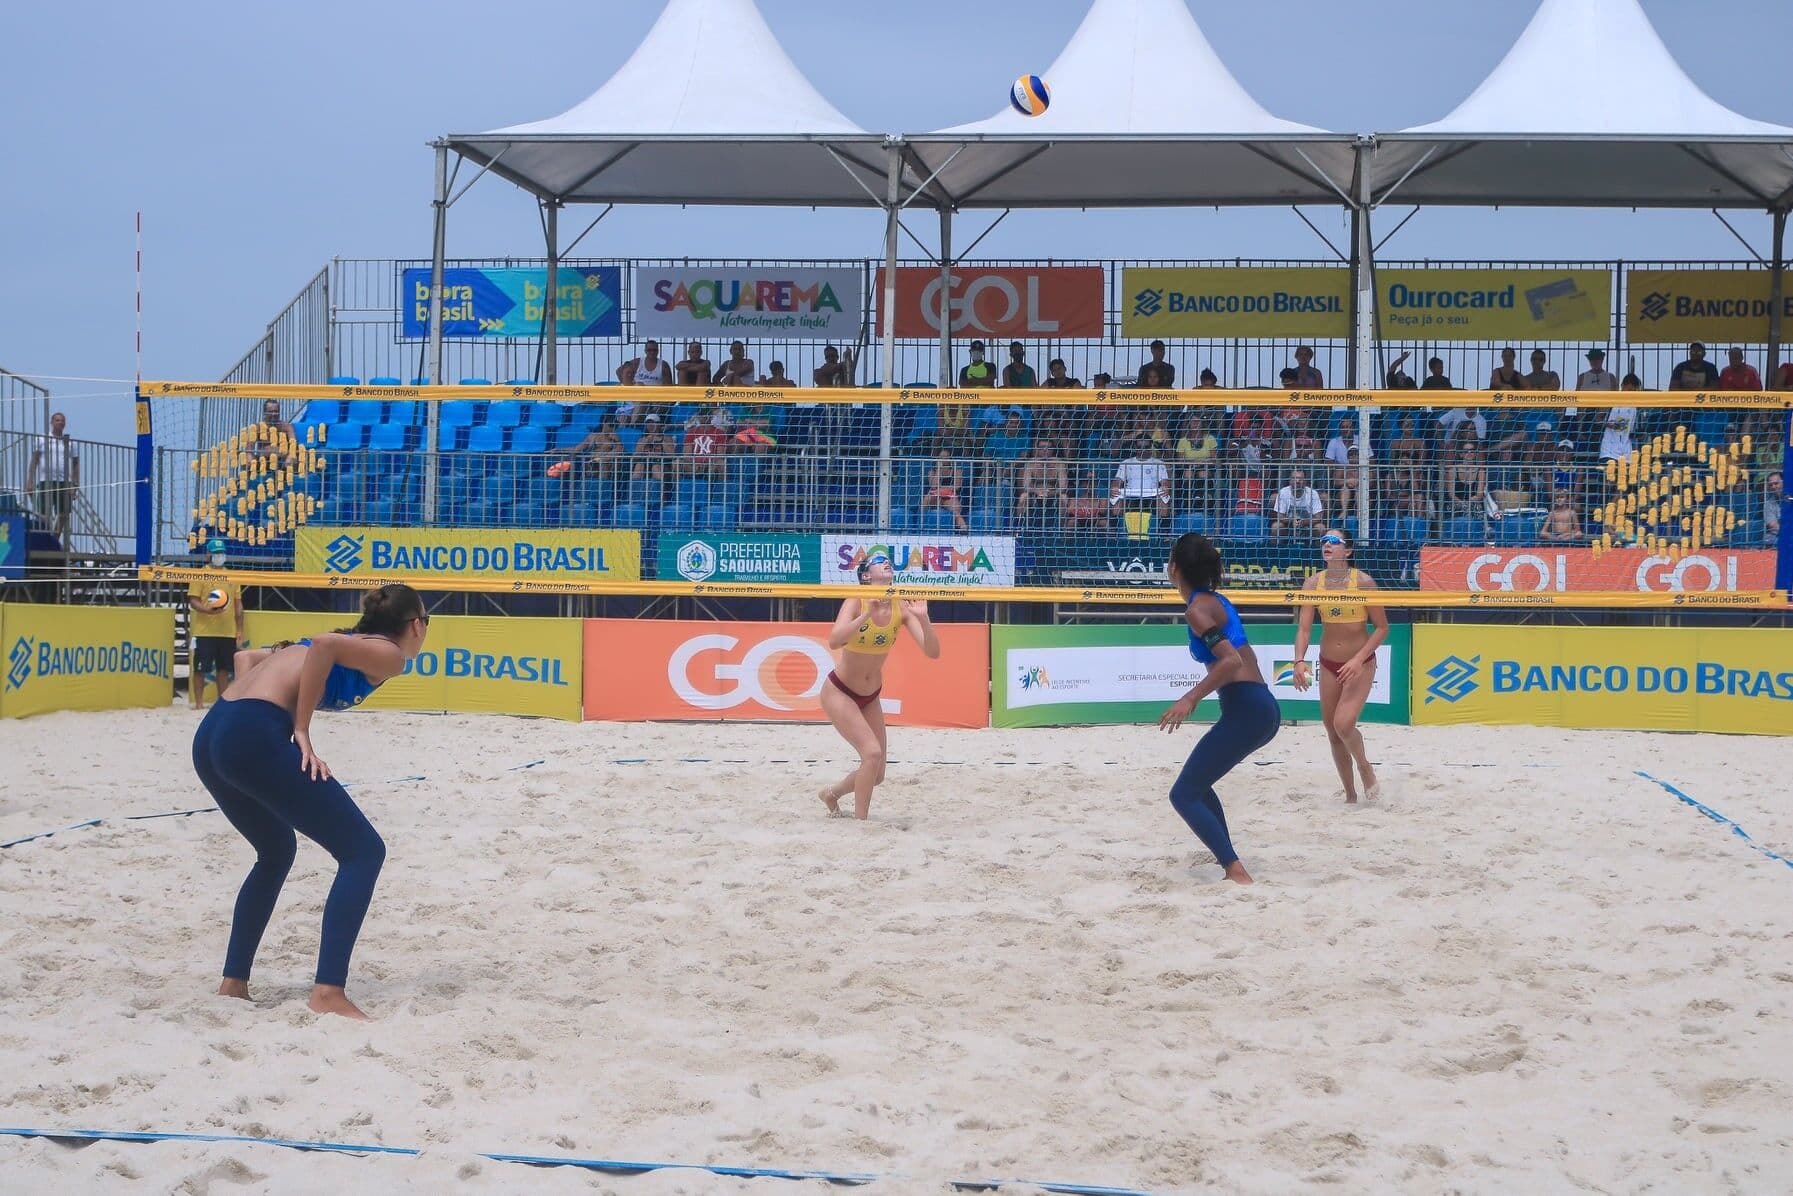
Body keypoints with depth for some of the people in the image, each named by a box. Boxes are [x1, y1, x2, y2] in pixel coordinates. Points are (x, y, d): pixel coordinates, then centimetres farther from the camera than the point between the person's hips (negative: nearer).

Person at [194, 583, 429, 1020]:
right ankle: (328, 993, -10)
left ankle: (233, 983, 26)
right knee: (363, 851, -1)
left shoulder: (353, 641, 31)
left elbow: (247, 658, 31)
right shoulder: (390, 655, 5)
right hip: (255, 738, -9)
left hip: (209, 737, 9)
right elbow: (324, 644, -15)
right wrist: (301, 731, -10)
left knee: (276, 854, 29)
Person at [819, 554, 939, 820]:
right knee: (872, 752, -24)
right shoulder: (856, 603, -20)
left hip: (870, 697, 6)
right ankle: (861, 820, -11)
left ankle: (831, 794, 36)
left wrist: (923, 618, -32)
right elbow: (834, 642, -36)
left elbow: (932, 652, -17)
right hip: (839, 692, -6)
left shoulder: (902, 608, -9)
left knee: (876, 775, 9)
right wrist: (868, 614, -43)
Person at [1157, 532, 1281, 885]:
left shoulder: (1197, 609, -10)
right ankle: (1226, 858, 30)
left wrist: (1191, 698, -22)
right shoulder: (1216, 600, 17)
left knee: (1184, 795, -6)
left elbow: (1231, 661, -21)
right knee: (1198, 782, 28)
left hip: (1245, 711, -10)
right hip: (1265, 709, 10)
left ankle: (1236, 873, -18)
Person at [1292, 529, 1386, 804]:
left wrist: (1359, 660, -21)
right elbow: (1304, 627, -9)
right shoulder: (1314, 583, -5)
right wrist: (1300, 661, -25)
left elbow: (1382, 628, -11)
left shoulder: (1363, 582, -15)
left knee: (1344, 724, -21)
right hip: (1328, 664, 4)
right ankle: (1350, 795, 23)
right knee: (1332, 732, 8)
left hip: (1361, 663, -4)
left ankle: (1365, 767, 9)